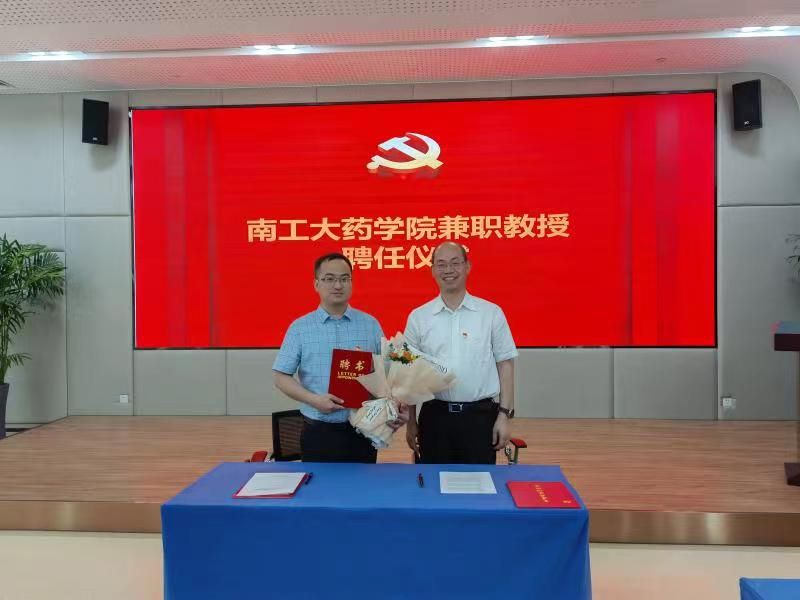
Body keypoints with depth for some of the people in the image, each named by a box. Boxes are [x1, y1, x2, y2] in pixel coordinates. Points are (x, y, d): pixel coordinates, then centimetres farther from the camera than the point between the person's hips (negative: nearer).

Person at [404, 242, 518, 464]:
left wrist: (505, 414, -2)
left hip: (480, 415, -1)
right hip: (434, 415, 1)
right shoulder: (418, 317, 2)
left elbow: (505, 364, 3)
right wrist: (411, 421, 5)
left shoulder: (492, 313, 0)